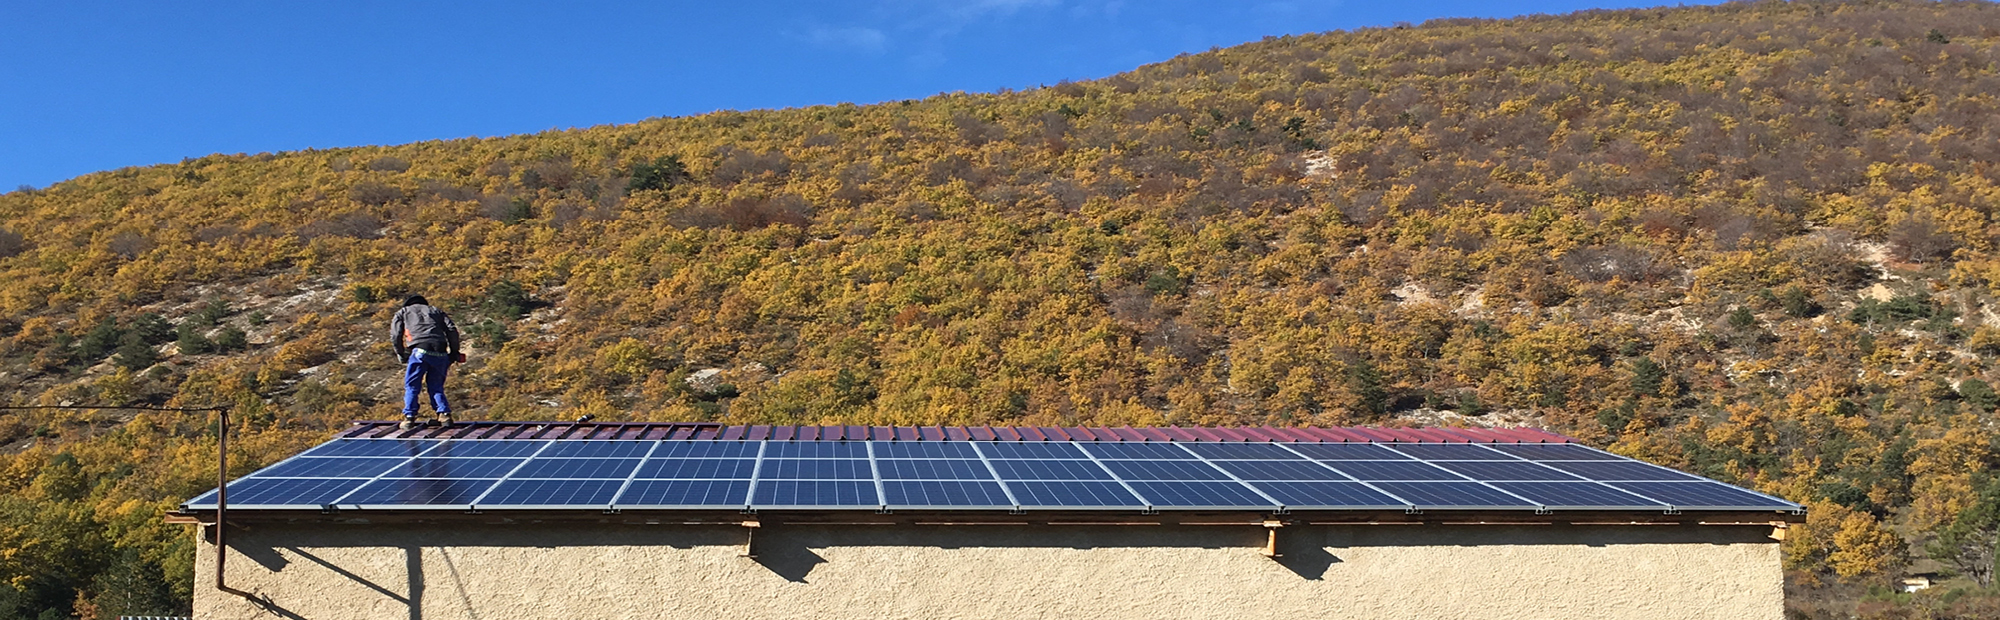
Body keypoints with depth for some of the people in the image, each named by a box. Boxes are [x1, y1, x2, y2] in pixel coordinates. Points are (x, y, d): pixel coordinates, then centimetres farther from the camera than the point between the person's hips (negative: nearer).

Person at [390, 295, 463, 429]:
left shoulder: (402, 312, 25)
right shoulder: (436, 311, 30)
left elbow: (395, 336, 11)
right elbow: (452, 330, 15)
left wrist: (401, 355, 20)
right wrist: (454, 353, 17)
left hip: (419, 351, -3)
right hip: (440, 352, 3)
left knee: (411, 386, 8)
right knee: (436, 387, 14)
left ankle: (409, 417, 0)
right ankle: (444, 414, 2)